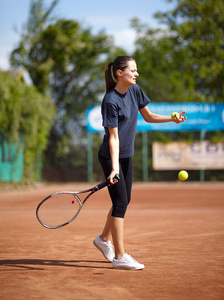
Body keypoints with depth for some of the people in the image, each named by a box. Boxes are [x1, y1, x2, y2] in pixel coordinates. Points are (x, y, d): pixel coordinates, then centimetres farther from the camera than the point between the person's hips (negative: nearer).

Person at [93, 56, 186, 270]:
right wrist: (115, 167, -31)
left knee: (124, 200, 16)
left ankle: (104, 239, 36)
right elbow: (113, 136, -25)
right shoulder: (110, 101, -22)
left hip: (126, 155, 8)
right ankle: (119, 257, -5)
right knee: (120, 202, -10)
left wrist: (172, 119, -2)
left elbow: (148, 116, 13)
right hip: (111, 156, -8)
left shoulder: (134, 91, 1)